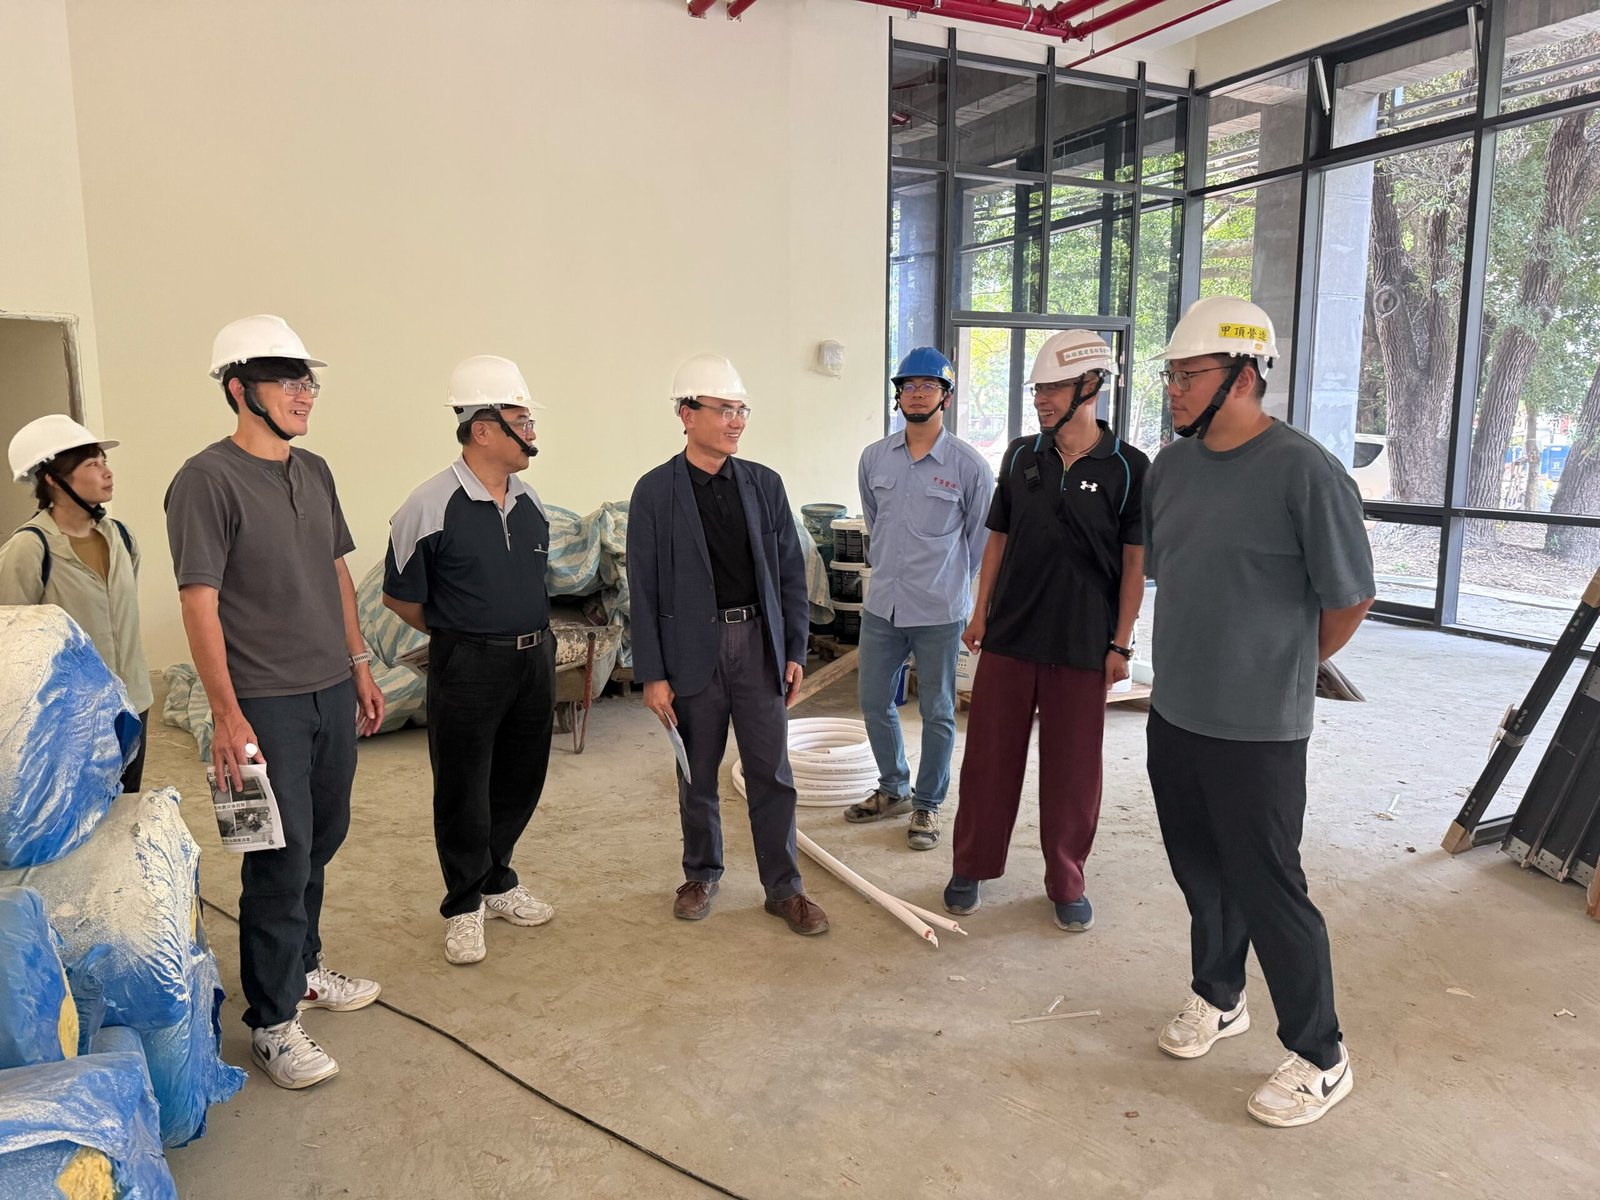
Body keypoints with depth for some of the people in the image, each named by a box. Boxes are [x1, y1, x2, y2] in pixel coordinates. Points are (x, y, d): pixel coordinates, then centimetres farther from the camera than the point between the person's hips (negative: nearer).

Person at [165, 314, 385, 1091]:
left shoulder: (314, 472, 9)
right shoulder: (208, 479, -13)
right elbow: (199, 603, -15)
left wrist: (359, 666, 14)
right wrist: (226, 716, -18)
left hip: (332, 691, 7)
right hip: (266, 704, -7)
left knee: (322, 839, 16)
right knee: (280, 860, 0)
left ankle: (302, 968, 35)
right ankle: (271, 1022, 15)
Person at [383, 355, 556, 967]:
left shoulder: (530, 503, 5)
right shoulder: (431, 507, -15)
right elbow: (400, 595, -4)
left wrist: (531, 635, 16)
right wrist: (459, 635, 6)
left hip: (535, 659, 6)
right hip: (466, 669, -6)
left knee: (519, 780, 16)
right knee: (463, 791, 7)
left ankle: (498, 883, 37)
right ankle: (465, 906, 26)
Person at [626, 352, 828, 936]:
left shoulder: (765, 484, 5)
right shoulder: (655, 491, -5)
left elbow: (791, 572, 7)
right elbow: (644, 589, -5)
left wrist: (795, 650, 3)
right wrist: (652, 674, -7)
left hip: (758, 643, 2)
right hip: (693, 647, -2)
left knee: (772, 773, 5)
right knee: (697, 775, 11)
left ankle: (784, 887, 19)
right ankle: (701, 874, 32)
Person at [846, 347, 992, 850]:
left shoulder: (969, 465, -8)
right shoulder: (874, 458, 3)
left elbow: (981, 539, 3)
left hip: (940, 611, -4)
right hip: (882, 605, 4)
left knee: (937, 713, 8)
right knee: (874, 700, 13)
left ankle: (927, 804, 24)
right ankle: (893, 789, 34)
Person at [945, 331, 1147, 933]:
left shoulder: (1128, 467, -4)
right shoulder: (1020, 456, 5)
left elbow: (1135, 562, -3)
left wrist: (1121, 644, -5)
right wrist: (980, 612, 7)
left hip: (1082, 645, -2)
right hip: (1008, 635, 3)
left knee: (1073, 770, 8)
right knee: (989, 755, 9)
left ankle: (1067, 883, 25)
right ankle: (971, 866, 25)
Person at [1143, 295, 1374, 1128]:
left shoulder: (1304, 472, -17)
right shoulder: (1172, 466, 3)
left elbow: (1349, 600, -9)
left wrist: (1278, 672, 5)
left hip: (1256, 730, -6)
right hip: (1173, 715, 6)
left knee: (1266, 889, 4)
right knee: (1201, 870, 19)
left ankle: (1320, 1058, 25)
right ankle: (1217, 998, 42)